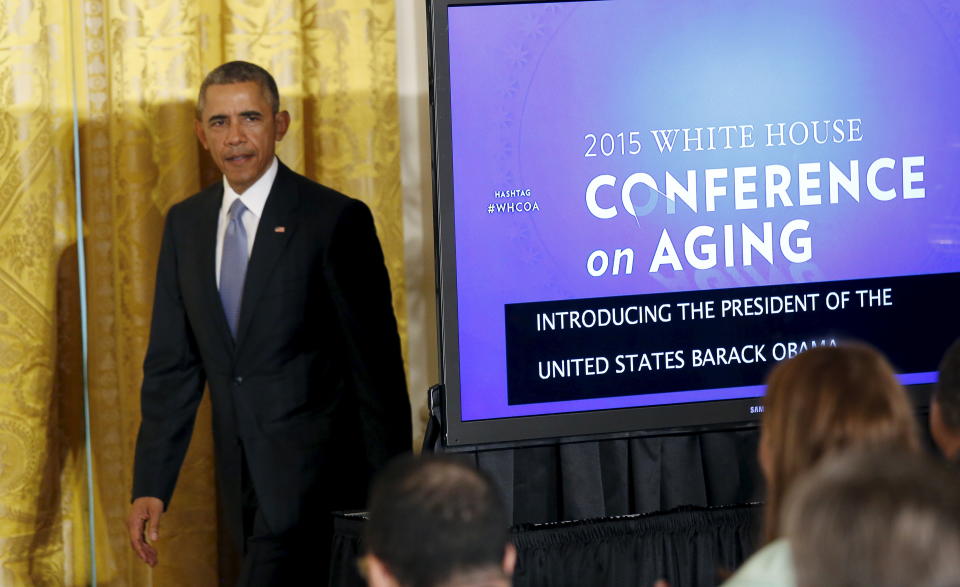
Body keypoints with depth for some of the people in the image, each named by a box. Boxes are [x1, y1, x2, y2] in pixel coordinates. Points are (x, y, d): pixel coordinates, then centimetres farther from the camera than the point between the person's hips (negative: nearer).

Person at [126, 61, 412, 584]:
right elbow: (171, 365, 11)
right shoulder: (185, 225, 10)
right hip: (243, 484, 6)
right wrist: (151, 486, 4)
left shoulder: (336, 220, -8)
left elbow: (376, 362, -7)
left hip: (312, 477, -6)